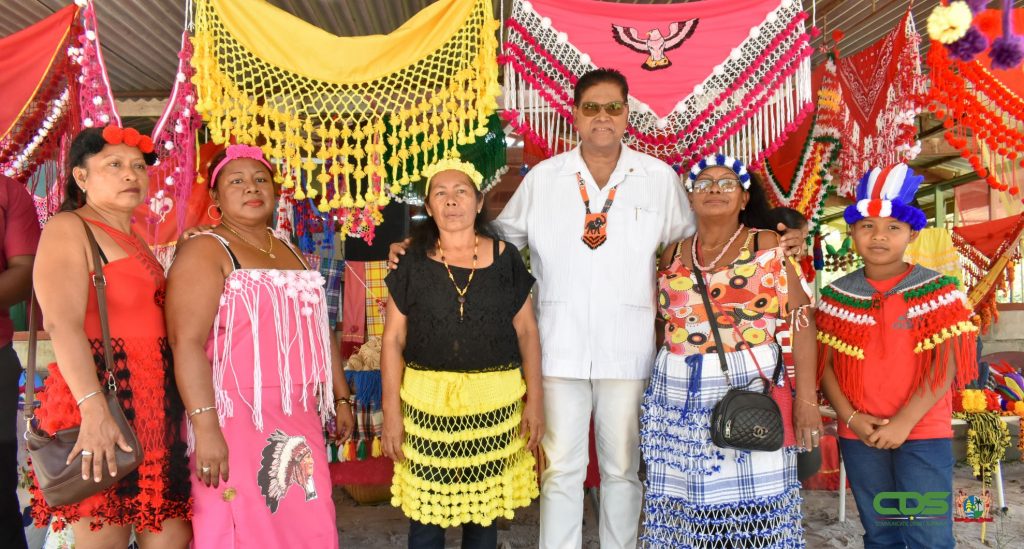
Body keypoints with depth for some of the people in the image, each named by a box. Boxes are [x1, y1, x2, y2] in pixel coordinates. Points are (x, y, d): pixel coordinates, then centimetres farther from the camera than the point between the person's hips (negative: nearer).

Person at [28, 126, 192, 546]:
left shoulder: (136, 241, 21)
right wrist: (94, 409, -28)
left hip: (158, 406, 8)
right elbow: (62, 324, -18)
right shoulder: (68, 229, -2)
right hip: (100, 401, -7)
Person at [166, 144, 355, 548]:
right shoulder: (204, 251, -6)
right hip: (240, 417, -7)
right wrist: (205, 426, -25)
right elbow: (187, 343, -17)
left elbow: (319, 329, 21)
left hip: (300, 417, 7)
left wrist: (341, 397, 18)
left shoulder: (290, 251, 17)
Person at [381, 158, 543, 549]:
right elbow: (393, 339, 1)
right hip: (427, 402, 0)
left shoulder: (505, 258, 1)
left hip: (494, 402, 0)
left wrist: (536, 398, -1)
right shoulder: (412, 262, 1)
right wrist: (391, 411, -3)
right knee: (425, 513, 8)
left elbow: (527, 332, 4)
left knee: (485, 510, 11)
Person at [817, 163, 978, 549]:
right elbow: (825, 363, 1)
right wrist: (851, 418, -10)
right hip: (859, 438, 3)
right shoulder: (837, 295, 2)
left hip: (924, 434, -2)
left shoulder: (937, 289, -5)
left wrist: (904, 422, -16)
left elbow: (946, 364, -11)